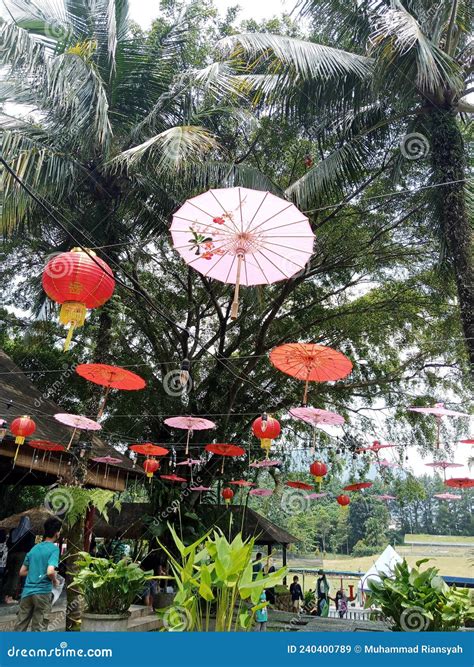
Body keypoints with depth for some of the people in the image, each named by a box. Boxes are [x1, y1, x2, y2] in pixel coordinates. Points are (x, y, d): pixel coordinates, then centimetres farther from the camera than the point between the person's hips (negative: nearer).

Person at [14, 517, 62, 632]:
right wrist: (55, 581, -2)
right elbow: (50, 571, -21)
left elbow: (22, 572, 17)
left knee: (19, 628, 12)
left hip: (27, 591, 6)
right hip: (42, 592, -6)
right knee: (38, 629, 2)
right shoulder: (54, 548, -9)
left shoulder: (34, 548, 12)